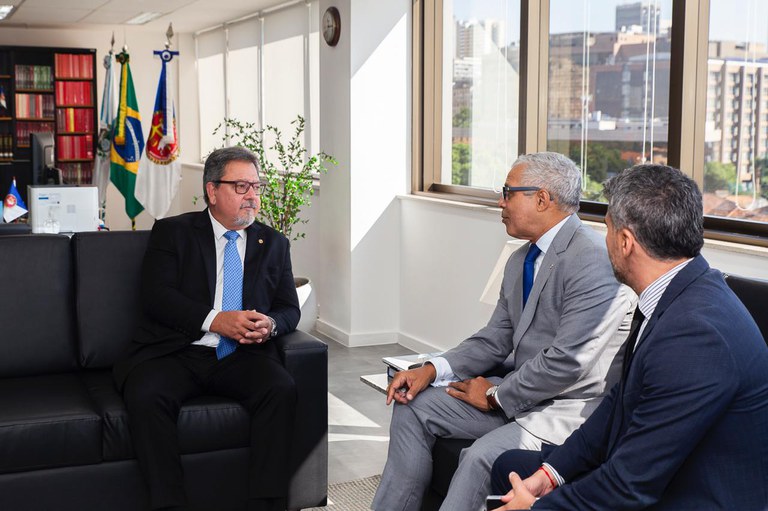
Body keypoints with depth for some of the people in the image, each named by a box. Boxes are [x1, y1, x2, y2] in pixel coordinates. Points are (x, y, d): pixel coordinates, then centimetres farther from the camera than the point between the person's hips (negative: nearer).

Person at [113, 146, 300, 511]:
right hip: (177, 353, -2)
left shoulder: (273, 244, 18)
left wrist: (270, 324, -11)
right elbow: (156, 296, -4)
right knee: (144, 396, -31)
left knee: (281, 390, -28)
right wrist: (215, 320, -18)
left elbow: (290, 309, 14)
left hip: (243, 356, 2)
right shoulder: (172, 232, 9)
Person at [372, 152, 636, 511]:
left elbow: (567, 363, -23)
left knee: (480, 457, -29)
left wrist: (495, 396, -12)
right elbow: (495, 340, 13)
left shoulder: (590, 258, -19)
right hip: (519, 391, 9)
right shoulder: (520, 261, 10)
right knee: (414, 407, 0)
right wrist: (431, 370, -3)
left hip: (571, 405, -9)